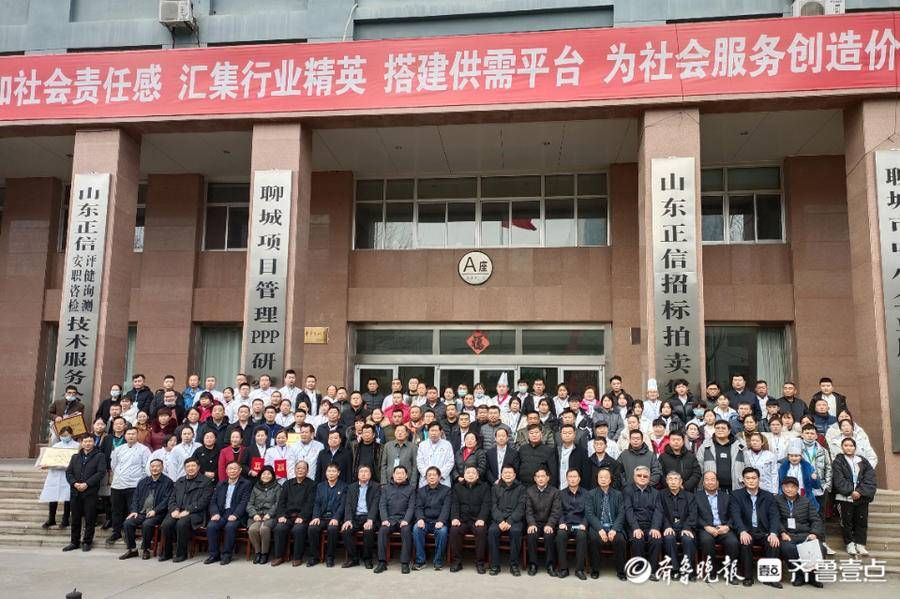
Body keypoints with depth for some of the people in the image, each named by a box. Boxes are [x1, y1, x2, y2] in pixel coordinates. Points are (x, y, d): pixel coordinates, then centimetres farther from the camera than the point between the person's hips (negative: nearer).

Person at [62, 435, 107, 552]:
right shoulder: (75, 457, 16)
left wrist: (86, 484, -16)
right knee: (75, 519, 10)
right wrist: (74, 483, -9)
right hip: (75, 492, 4)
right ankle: (74, 542, 20)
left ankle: (87, 542, 10)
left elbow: (101, 472, -9)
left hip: (90, 492, -4)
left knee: (90, 519, 0)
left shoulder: (100, 456, 1)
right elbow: (68, 472, 9)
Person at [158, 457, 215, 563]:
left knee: (181, 524, -33)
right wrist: (175, 509, -4)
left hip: (195, 513, -5)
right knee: (165, 524, -24)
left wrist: (187, 511, -15)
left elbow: (204, 501, -6)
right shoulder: (179, 481, 24)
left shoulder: (206, 481, 5)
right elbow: (172, 499, 18)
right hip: (177, 512, 5)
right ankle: (166, 553, -5)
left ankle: (181, 554, -16)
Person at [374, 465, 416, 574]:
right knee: (382, 530, -30)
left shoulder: (411, 489, 13)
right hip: (390, 518, 1)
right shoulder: (386, 488, 18)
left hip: (404, 519, -1)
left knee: (406, 530, -33)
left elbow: (411, 507, 3)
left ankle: (405, 563, -28)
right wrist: (384, 519, -10)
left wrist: (406, 520, -14)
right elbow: (382, 505, 7)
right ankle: (382, 562, -24)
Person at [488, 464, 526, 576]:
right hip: (499, 519, 2)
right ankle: (495, 565, -18)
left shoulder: (520, 488, 8)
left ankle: (514, 565, -20)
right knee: (492, 531, -28)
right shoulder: (496, 488, 14)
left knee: (516, 531, -33)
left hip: (514, 519, -1)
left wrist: (509, 522, -15)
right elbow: (494, 507, 5)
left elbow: (520, 508, -1)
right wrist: (500, 521, -13)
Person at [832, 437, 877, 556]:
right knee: (847, 521, -1)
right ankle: (850, 543, 9)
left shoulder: (863, 462, 11)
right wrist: (850, 492, -17)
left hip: (862, 497, 3)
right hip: (845, 497, -2)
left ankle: (860, 544, 11)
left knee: (862, 520, 2)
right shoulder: (838, 462, 2)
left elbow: (869, 479, 1)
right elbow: (839, 480, -7)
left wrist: (860, 491, -12)